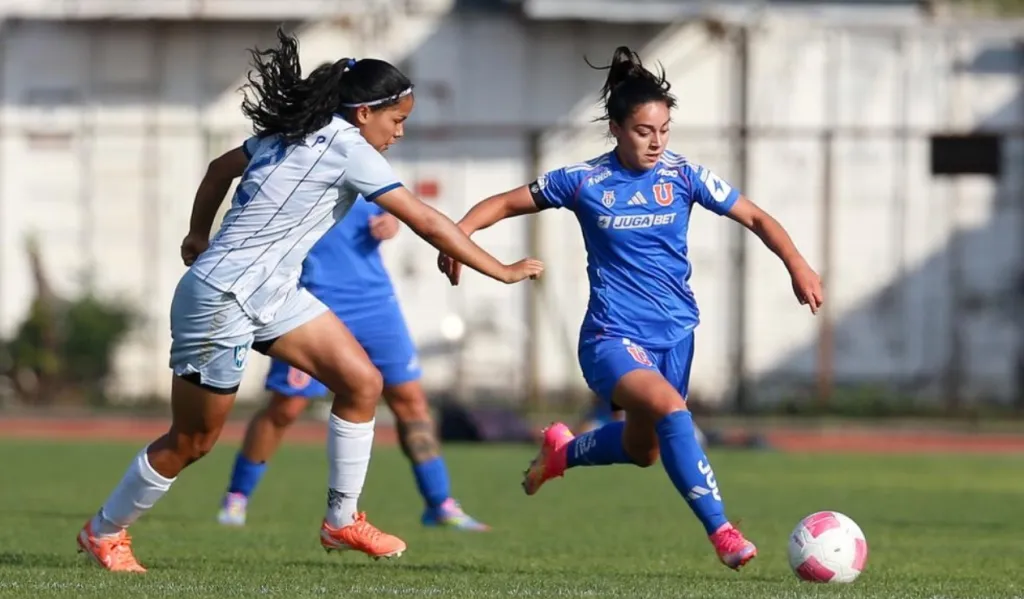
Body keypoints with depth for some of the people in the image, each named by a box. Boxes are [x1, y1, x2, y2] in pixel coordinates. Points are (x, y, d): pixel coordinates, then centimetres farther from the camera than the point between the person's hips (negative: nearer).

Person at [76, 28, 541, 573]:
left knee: (362, 382, 1)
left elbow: (221, 168, 21)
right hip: (222, 300, -10)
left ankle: (342, 520, 9)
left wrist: (200, 233, 34)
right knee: (191, 442, 3)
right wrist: (501, 271, -14)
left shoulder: (296, 134, 7)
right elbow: (426, 222, -19)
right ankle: (104, 532, 22)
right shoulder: (346, 147, -19)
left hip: (270, 296, 10)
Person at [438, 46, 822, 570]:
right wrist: (457, 233, -15)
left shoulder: (683, 175, -2)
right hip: (612, 337, -4)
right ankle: (721, 532, -30)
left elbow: (755, 218, 2)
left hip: (674, 334, 4)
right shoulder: (584, 182, -6)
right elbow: (506, 204, 3)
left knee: (643, 450, 18)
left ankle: (562, 451, 50)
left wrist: (796, 263, -13)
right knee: (671, 410, -31)